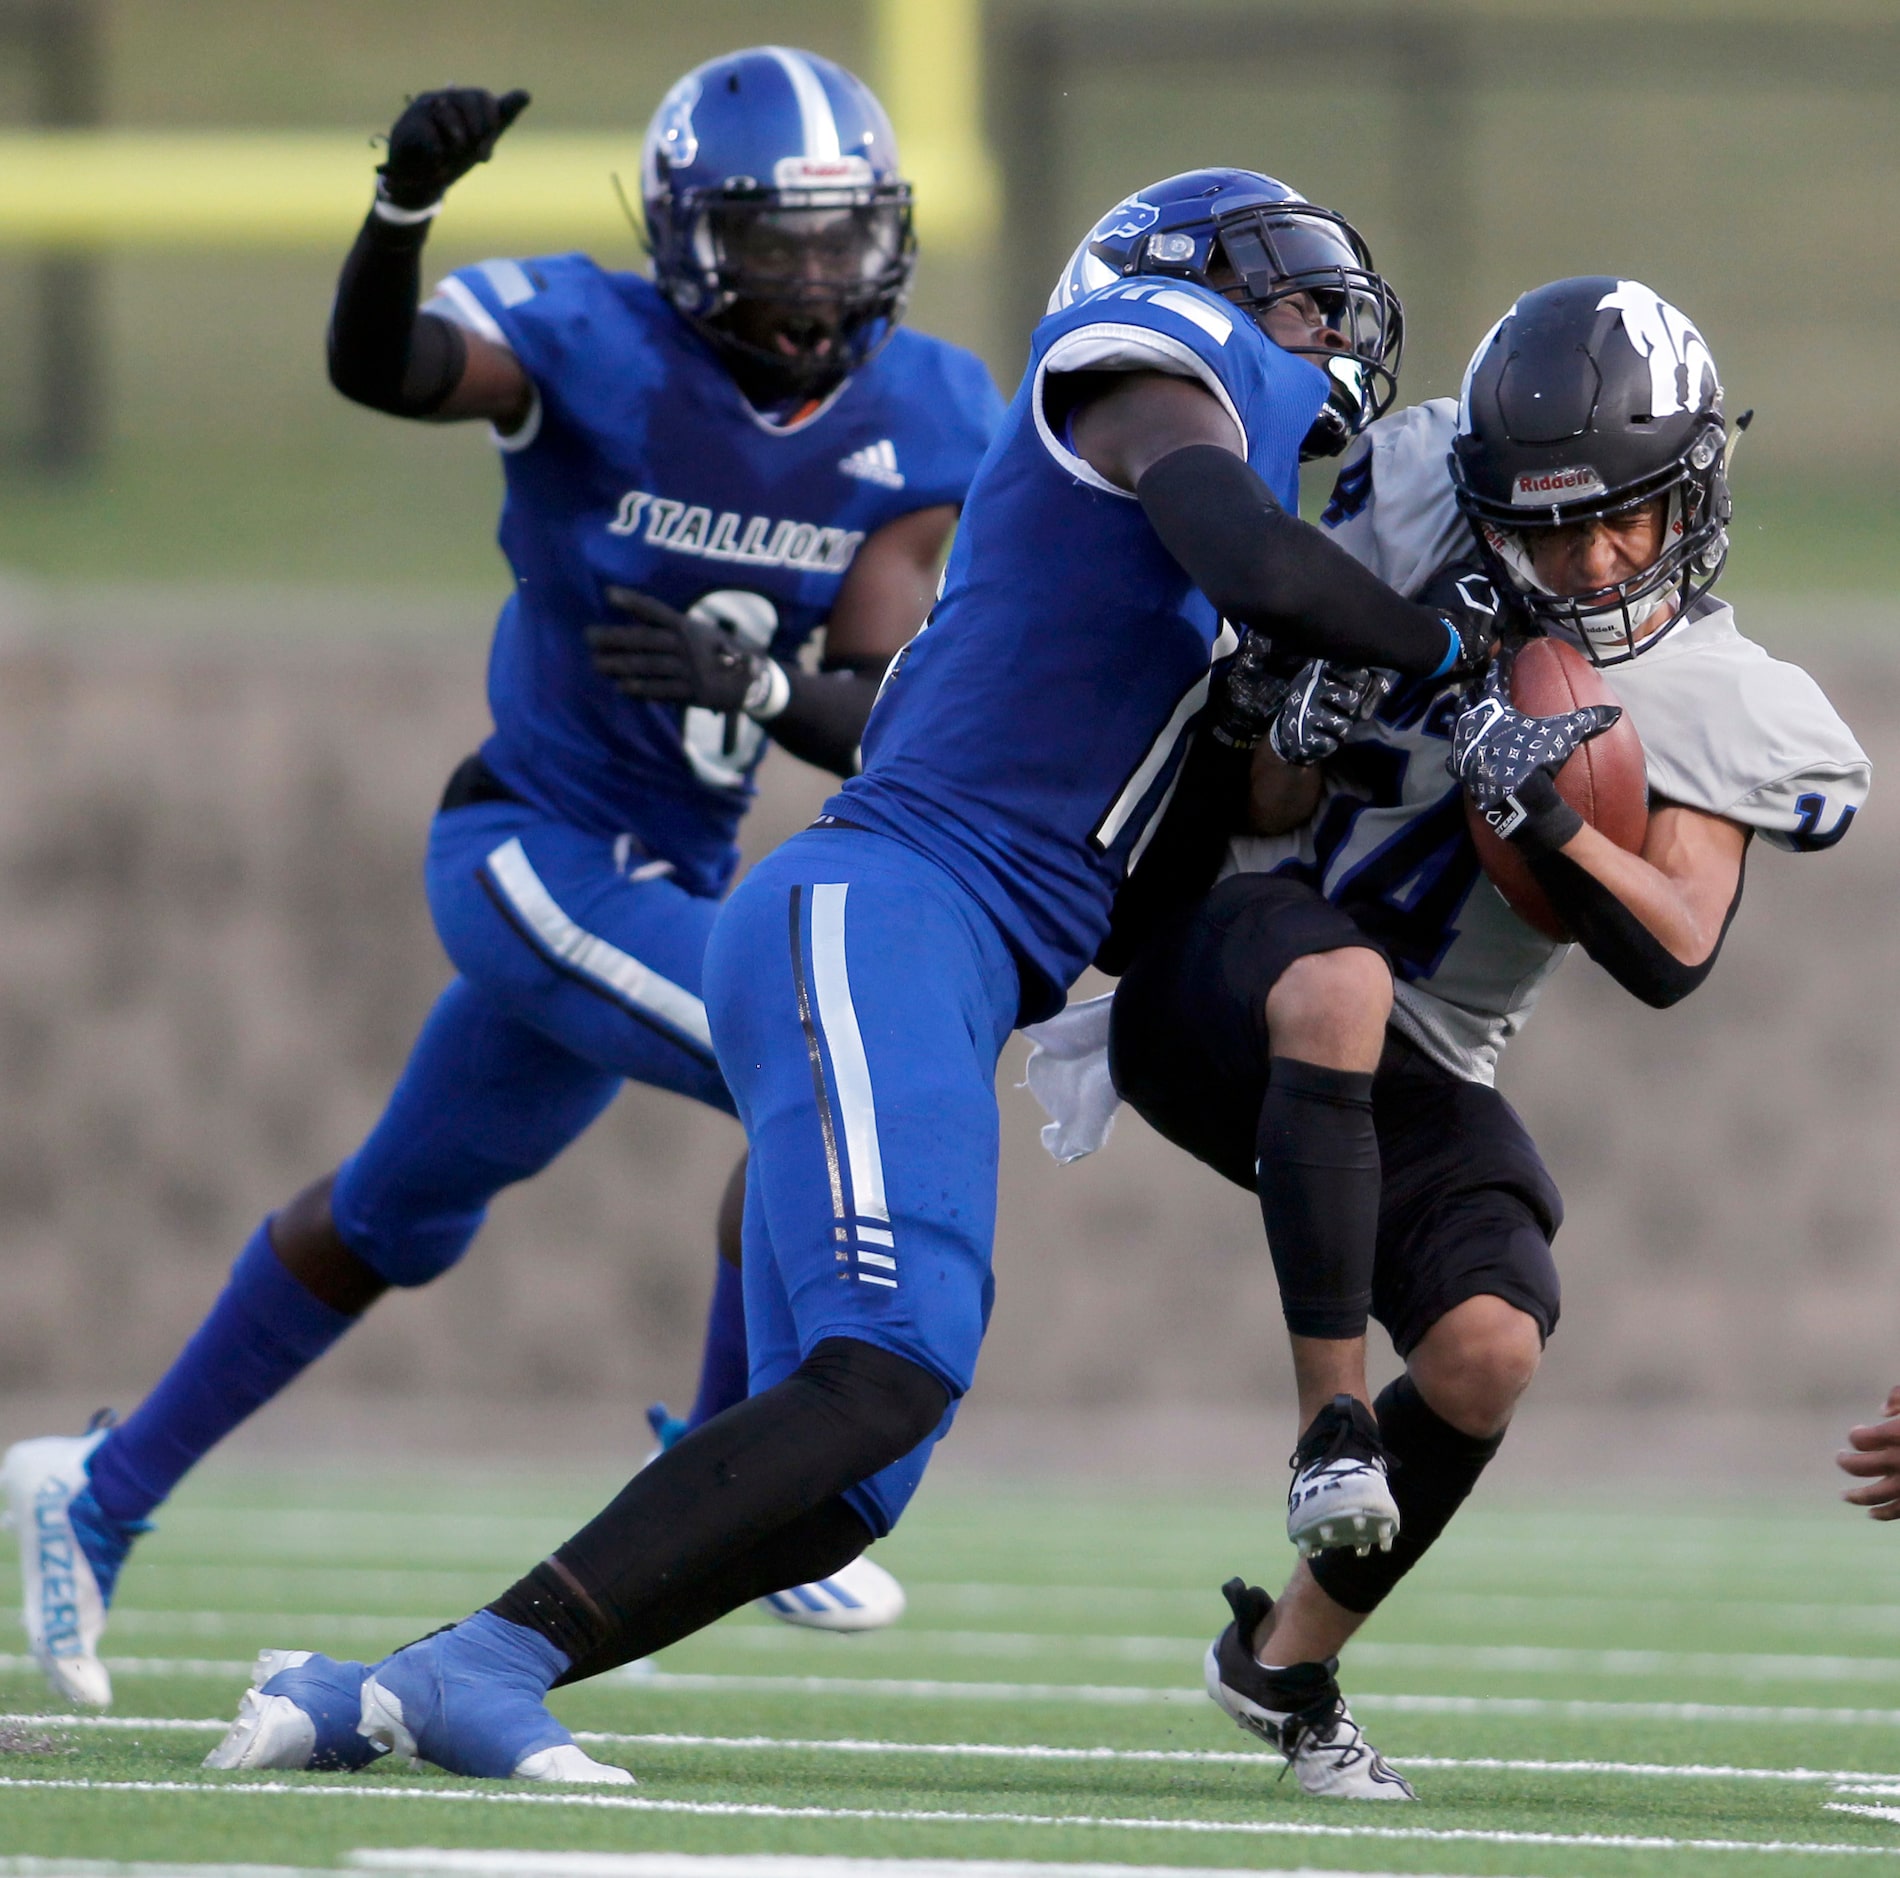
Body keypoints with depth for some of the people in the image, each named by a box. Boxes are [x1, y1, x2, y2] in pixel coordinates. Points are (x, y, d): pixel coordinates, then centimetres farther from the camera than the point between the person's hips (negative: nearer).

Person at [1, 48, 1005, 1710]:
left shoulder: (921, 426, -4)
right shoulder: (595, 348, -17)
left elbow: (889, 725, -12)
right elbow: (375, 366, -37)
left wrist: (759, 687, -33)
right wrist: (407, 201, -56)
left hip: (669, 880, 7)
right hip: (539, 848, -7)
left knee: (398, 1216, 20)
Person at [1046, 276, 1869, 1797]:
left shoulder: (1717, 713, -2)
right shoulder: (1415, 514, -3)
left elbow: (1675, 957, -14)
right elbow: (1264, 814, 1)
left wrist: (1546, 813, -28)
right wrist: (1299, 732, -22)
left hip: (1418, 1076, 3)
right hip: (1222, 976, -3)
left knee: (1490, 1350, -19)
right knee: (1338, 983, -39)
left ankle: (1288, 1661, 4)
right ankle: (1332, 1420, -36)